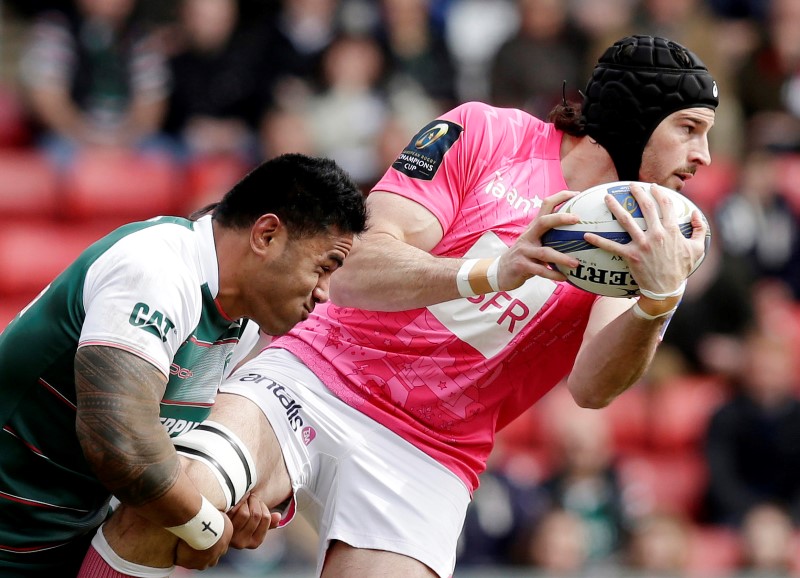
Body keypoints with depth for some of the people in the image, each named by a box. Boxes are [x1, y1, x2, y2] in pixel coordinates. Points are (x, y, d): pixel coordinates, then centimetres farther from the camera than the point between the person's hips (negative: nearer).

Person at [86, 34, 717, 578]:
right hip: (312, 380, -3)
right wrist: (493, 272, -29)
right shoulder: (486, 133, -2)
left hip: (424, 461, 3)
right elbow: (353, 274, -12)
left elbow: (593, 386, -14)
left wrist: (659, 299, -34)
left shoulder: (641, 241, 5)